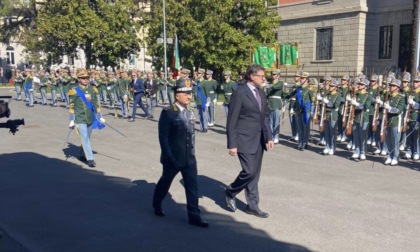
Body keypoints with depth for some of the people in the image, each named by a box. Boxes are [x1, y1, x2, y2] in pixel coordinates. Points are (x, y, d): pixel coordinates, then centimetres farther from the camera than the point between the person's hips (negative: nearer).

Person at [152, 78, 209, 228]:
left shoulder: (190, 112, 7)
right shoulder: (168, 112, -13)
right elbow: (163, 136, -16)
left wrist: (192, 152, 11)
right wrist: (169, 156, -20)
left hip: (189, 158, 5)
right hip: (173, 158, -5)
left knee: (192, 186, 2)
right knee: (165, 182, 16)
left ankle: (194, 216, 8)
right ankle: (157, 205, 40)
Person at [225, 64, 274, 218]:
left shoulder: (261, 92, 11)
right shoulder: (239, 93, -12)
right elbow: (231, 121, -13)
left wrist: (269, 137, 7)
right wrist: (232, 144, -15)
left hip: (259, 139, 7)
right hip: (245, 139, -7)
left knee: (255, 173, 11)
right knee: (249, 171, -11)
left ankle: (252, 206, 21)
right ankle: (230, 192, 15)